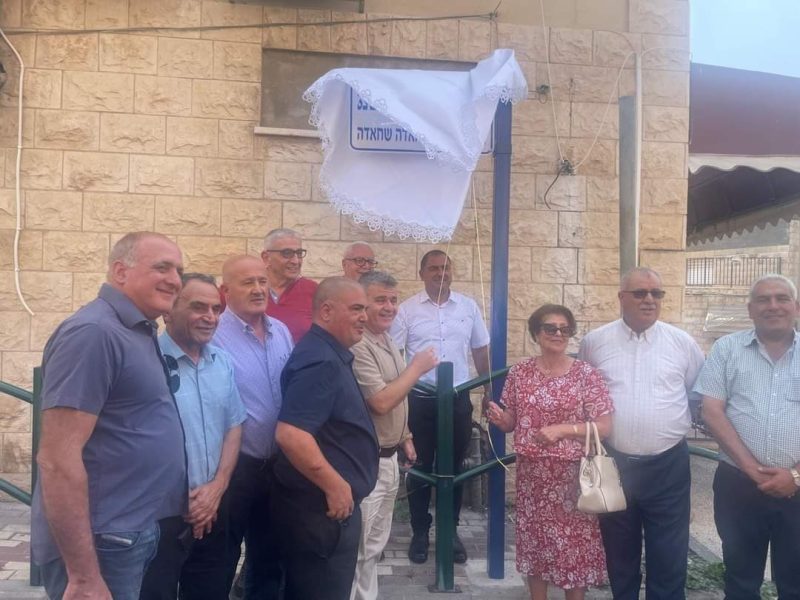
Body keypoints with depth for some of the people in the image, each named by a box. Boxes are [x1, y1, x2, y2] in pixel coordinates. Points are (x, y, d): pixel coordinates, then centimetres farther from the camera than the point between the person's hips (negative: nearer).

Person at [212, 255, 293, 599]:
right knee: (221, 564, 13)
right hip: (235, 466, -6)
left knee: (269, 559, 22)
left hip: (279, 464, 6)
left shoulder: (281, 332, 4)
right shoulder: (214, 337, -17)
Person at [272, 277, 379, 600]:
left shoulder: (332, 354, 12)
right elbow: (290, 434, -32)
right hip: (322, 507, -10)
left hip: (329, 504, 10)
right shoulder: (320, 360, -21)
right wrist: (336, 486, -24)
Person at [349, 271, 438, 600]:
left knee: (375, 544, 21)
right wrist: (417, 367, -16)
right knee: (356, 549, 0)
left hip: (389, 456, 10)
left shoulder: (387, 340, 10)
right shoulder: (358, 346, -22)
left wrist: (405, 438, 21)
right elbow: (381, 402, -25)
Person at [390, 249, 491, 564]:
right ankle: (420, 532, 21)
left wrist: (488, 390, 9)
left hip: (458, 398, 2)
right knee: (420, 467, 7)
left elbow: (480, 351, 10)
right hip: (420, 399, -2)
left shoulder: (469, 307, 4)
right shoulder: (407, 309, -3)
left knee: (455, 466, 11)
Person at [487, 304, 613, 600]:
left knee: (576, 542, 5)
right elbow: (512, 422, 8)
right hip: (531, 473, 3)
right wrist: (499, 418, -15)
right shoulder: (520, 372, 2)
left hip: (573, 474, -2)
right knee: (533, 541, 12)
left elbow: (604, 426, -9)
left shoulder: (587, 374, -7)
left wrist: (563, 429, -20)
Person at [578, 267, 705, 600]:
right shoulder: (594, 341, 0)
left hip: (668, 466, 0)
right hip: (613, 463, 1)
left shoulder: (682, 342, 0)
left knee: (668, 558, 9)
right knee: (619, 554, 16)